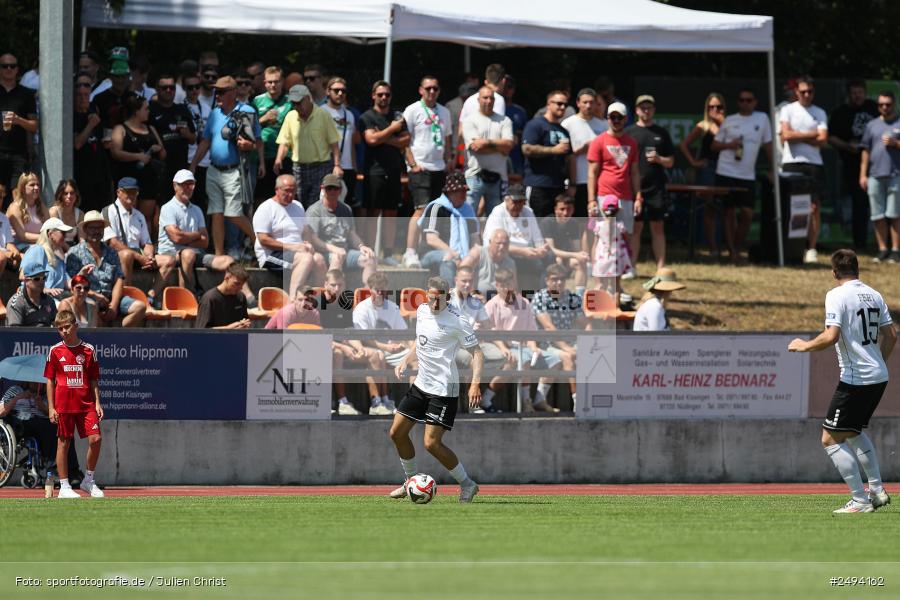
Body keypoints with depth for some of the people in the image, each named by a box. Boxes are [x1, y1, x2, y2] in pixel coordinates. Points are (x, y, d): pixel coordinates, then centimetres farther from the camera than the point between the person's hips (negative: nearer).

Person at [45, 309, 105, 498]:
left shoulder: (88, 350, 6)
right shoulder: (55, 351, 3)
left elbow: (94, 380, 11)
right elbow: (50, 380, 5)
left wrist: (97, 403, 2)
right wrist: (51, 408, -1)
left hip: (86, 405, 1)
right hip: (63, 405, -1)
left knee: (95, 439, -9)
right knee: (63, 443, 1)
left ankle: (88, 480, 8)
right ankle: (64, 486, 7)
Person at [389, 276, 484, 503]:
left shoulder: (458, 321, -17)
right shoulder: (422, 310, 5)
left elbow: (477, 352, -14)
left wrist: (475, 384, -25)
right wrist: (405, 361, 12)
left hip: (444, 389, -8)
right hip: (421, 384, 8)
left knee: (432, 443, -14)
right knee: (397, 433, 10)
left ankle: (467, 484, 3)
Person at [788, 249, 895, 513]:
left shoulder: (837, 296, -11)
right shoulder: (874, 295, 11)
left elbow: (831, 336, -22)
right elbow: (890, 335, 14)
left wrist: (804, 345, -6)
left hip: (855, 380, -8)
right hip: (879, 377, 8)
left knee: (831, 439, -1)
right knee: (854, 432, 27)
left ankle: (860, 500, -5)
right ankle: (877, 489, 22)